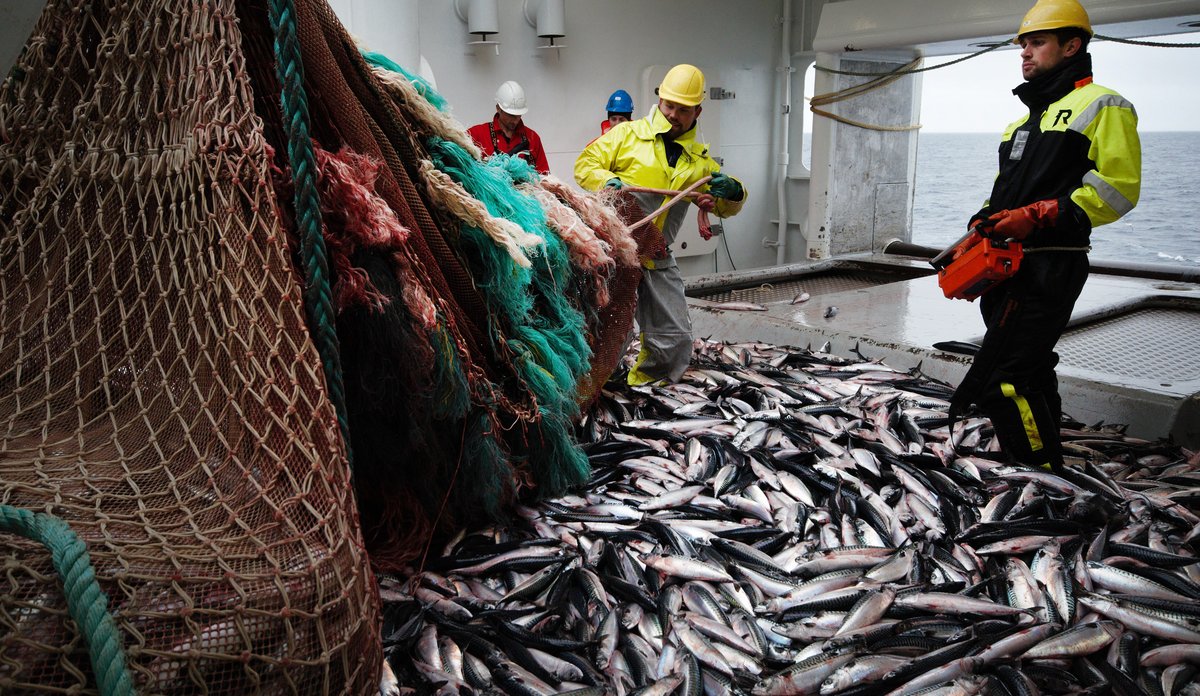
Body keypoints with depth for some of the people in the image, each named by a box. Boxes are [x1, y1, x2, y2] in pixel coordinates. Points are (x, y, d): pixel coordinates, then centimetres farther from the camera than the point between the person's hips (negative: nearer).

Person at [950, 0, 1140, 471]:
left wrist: (1038, 216, -20)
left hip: (1050, 268, -9)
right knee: (1031, 374, 15)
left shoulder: (1101, 106, -3)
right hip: (1006, 264, 9)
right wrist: (983, 224, 9)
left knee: (1002, 381, -17)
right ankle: (1044, 469, 26)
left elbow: (1118, 188, -13)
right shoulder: (1022, 122, 24)